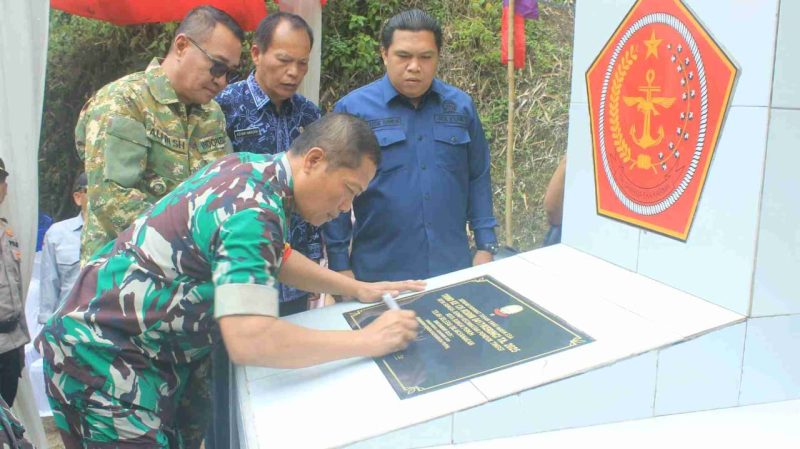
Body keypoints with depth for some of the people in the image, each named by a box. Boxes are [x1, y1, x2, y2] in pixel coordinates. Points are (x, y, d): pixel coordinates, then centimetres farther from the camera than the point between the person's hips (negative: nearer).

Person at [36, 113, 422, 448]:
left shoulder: (254, 167, 1)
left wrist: (357, 289, 9)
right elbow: (249, 341, -37)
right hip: (104, 359, -9)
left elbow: (271, 256, 16)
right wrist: (366, 341, -28)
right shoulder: (252, 211, -27)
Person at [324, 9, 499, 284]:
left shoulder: (461, 106, 3)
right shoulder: (352, 109, -7)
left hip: (453, 268, 3)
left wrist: (486, 246, 5)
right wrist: (340, 264, -6)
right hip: (379, 272, -3)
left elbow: (478, 179, 8)